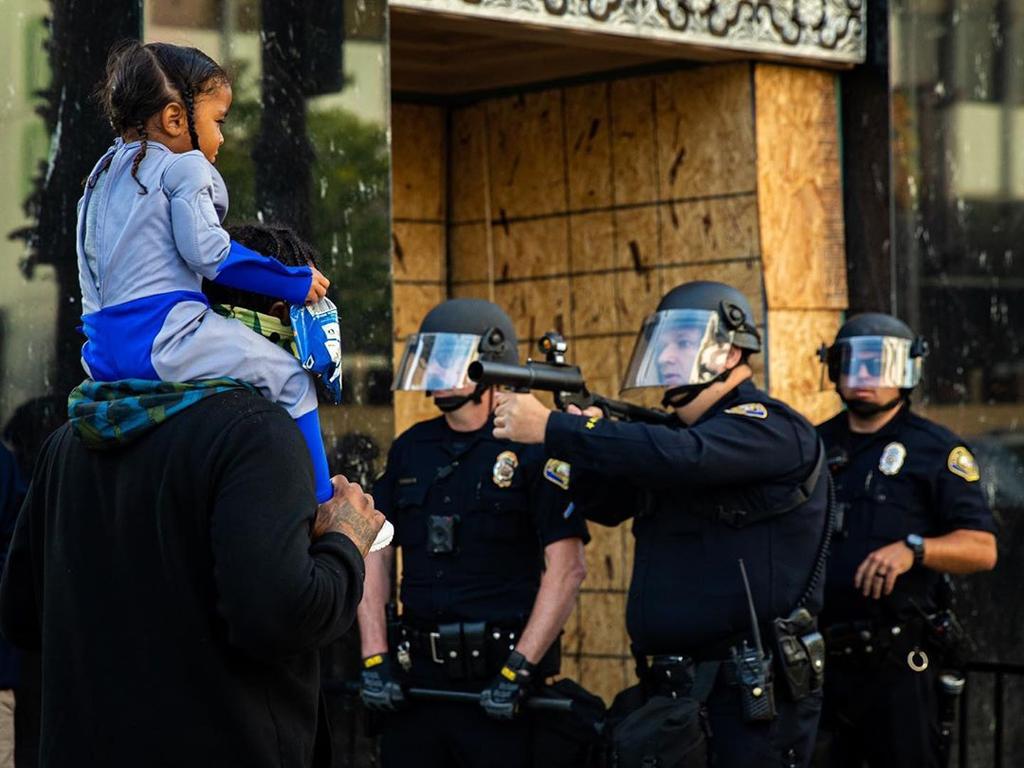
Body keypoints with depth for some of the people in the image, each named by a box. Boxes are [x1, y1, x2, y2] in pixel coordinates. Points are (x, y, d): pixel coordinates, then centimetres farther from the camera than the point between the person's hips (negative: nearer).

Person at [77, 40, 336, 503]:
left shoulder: (103, 174, 21)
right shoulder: (184, 166, -4)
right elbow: (206, 251, -13)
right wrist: (296, 283, -5)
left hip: (105, 353, 9)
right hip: (165, 339, -9)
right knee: (291, 381, -2)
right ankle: (320, 505, -5)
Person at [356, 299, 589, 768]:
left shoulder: (532, 448, -6)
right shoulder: (410, 449, 11)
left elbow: (567, 568, -11)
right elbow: (376, 554, 12)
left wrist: (518, 673, -16)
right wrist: (374, 660, 2)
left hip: (496, 681, -5)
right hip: (416, 678, 5)